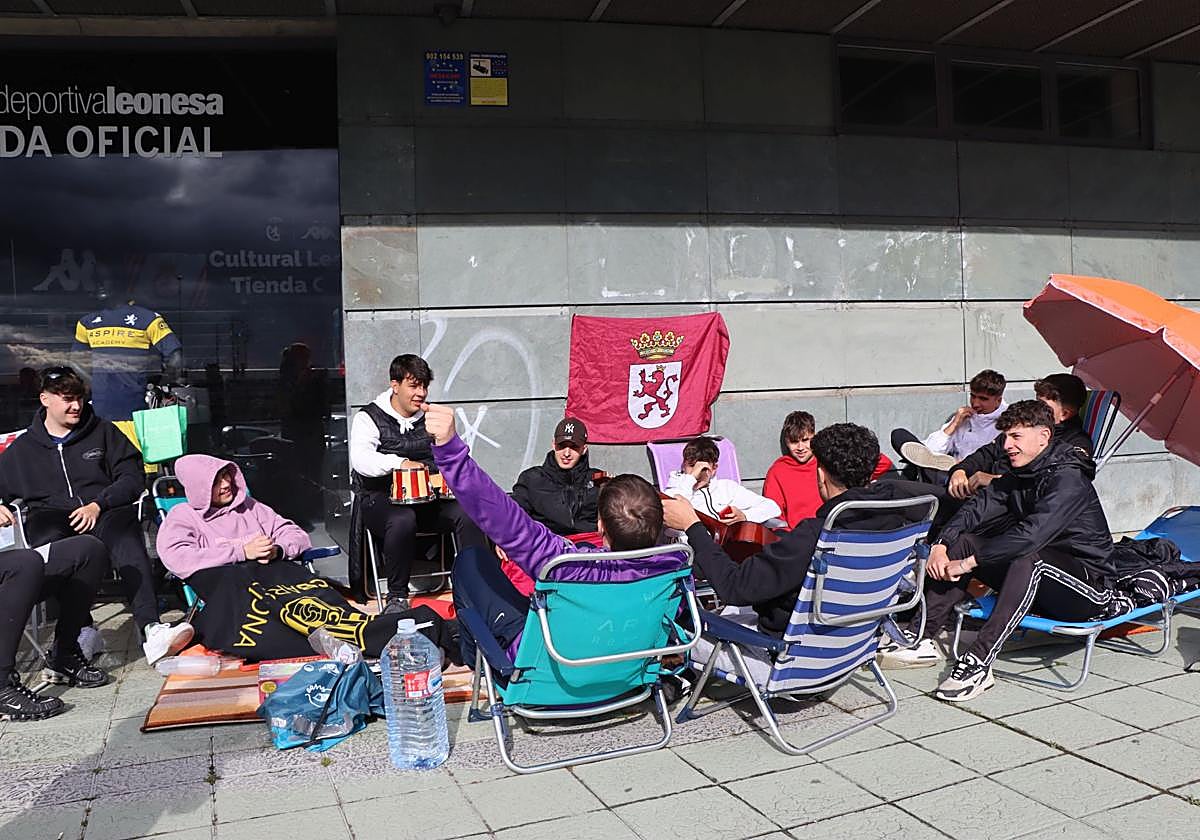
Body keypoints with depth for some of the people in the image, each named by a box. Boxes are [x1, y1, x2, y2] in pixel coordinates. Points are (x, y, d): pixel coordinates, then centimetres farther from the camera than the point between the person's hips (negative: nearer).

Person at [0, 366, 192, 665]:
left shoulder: (103, 432, 18)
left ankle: (151, 629, -51)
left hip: (104, 513, -1)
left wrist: (98, 505, -6)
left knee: (125, 535, -37)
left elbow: (132, 476, 10)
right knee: (52, 545, -38)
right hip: (51, 515, 1)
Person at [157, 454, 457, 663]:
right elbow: (177, 558, -3)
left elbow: (297, 536, 25)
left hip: (274, 571, 4)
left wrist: (276, 549, 1)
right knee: (292, 606, -38)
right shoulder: (182, 517, 19)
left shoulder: (249, 507, 31)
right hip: (226, 583, -4)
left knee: (316, 596, -34)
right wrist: (241, 551, -6)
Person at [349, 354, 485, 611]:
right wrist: (399, 463, -35)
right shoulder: (369, 418, 1)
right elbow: (360, 459, -18)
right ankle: (397, 597, -21)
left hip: (428, 499, 4)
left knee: (467, 512, -24)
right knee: (403, 520, -38)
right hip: (384, 499, -4)